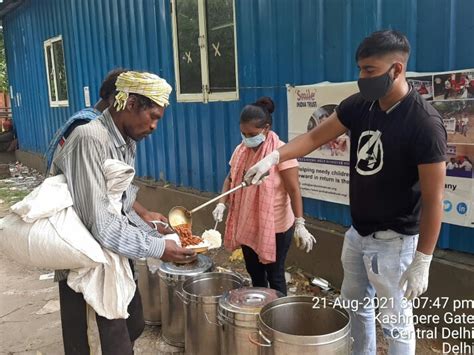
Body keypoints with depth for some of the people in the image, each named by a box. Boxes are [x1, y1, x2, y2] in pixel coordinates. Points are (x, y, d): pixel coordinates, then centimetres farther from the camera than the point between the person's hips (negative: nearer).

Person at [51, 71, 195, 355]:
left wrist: (154, 235, 0)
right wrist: (157, 248, -22)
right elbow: (101, 224, -29)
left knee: (134, 325, 20)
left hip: (117, 254, 9)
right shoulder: (90, 139, -26)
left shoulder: (127, 143, 3)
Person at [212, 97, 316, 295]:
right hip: (247, 226, 7)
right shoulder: (241, 150, 2)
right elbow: (231, 179, 11)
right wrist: (222, 204, -5)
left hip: (275, 227, -6)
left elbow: (294, 190, -20)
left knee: (274, 275, 8)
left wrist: (299, 224, -26)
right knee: (254, 273, 20)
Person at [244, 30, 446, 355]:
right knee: (354, 303, 24)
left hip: (393, 241, -7)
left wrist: (422, 261, -19)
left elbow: (433, 198, -20)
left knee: (396, 321, 9)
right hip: (357, 232, 7)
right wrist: (274, 157, -14)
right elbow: (315, 137, 1)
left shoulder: (424, 123, -23)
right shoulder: (359, 105, -3)